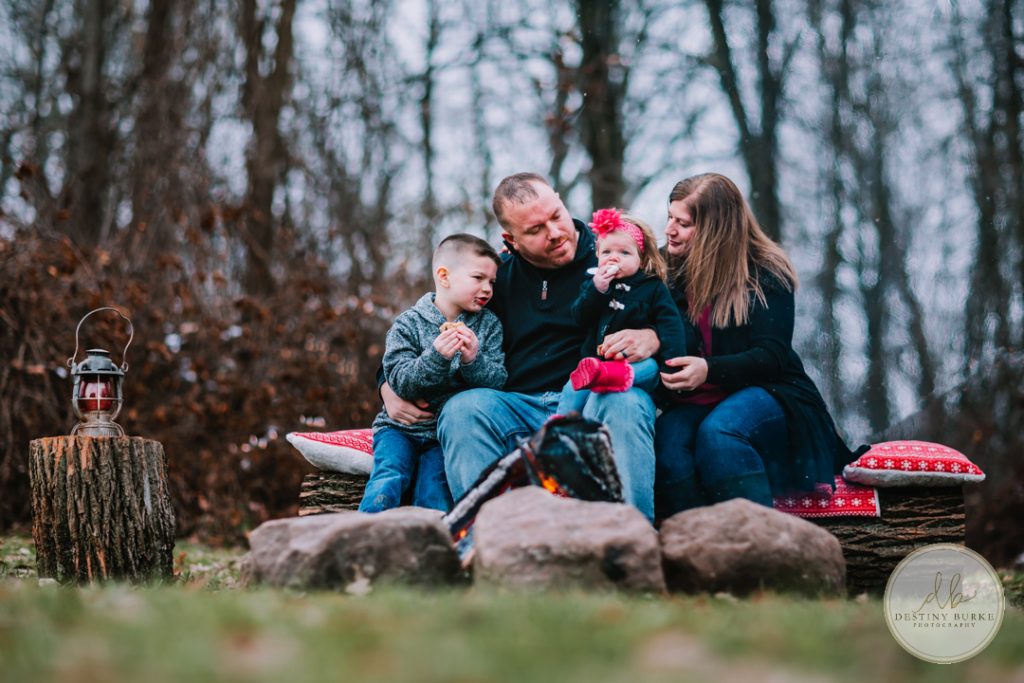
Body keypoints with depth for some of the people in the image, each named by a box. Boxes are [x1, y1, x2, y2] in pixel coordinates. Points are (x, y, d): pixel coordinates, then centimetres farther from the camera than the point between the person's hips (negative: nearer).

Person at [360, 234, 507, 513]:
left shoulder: (489, 324, 6)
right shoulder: (408, 324, -1)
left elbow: (497, 381, -3)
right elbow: (400, 382, -12)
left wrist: (474, 360, -23)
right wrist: (437, 357, -28)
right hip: (401, 426, -1)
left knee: (433, 492, -22)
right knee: (389, 478, -23)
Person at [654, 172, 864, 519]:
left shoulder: (764, 273, -4)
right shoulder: (668, 268, 9)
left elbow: (772, 356, -11)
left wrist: (709, 370, -28)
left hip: (767, 393, -3)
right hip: (697, 403, 4)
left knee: (717, 430, -36)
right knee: (666, 439, -31)